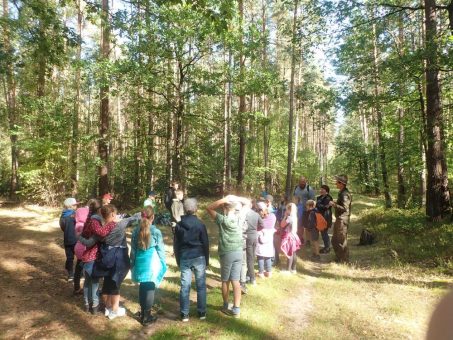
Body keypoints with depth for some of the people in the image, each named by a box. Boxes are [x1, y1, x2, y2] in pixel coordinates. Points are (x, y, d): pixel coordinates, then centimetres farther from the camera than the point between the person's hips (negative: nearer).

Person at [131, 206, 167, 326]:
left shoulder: (136, 230, -1)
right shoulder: (156, 231, -13)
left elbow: (133, 249, 7)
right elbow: (160, 250, -6)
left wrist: (132, 264, 18)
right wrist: (163, 265, 6)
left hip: (140, 263, 5)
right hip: (152, 263, -4)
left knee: (142, 287, 18)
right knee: (150, 288, 5)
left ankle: (143, 312, 31)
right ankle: (147, 316, 13)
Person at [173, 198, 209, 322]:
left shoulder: (179, 225, 0)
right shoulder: (200, 224, -8)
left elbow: (176, 244, 6)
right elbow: (205, 243, -4)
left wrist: (178, 260, 16)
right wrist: (207, 260, 6)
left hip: (184, 258, 2)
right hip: (199, 257, -2)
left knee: (185, 286, 6)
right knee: (201, 285, 8)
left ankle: (184, 314, 12)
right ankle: (201, 312, 16)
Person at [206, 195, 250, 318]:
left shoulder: (222, 220, -14)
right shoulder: (239, 218, -3)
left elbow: (209, 208, -5)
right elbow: (248, 202, 9)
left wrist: (224, 200, -17)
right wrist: (237, 199, -7)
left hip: (226, 253, -4)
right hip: (238, 252, 4)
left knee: (225, 281, 13)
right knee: (235, 281, 7)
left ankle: (226, 306, 27)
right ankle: (236, 309, 8)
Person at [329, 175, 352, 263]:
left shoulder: (345, 194, -19)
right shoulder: (341, 193, 11)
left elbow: (344, 208, -25)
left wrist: (334, 204, -21)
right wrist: (335, 203, 11)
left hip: (342, 220, -10)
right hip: (339, 219, 10)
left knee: (341, 241, 1)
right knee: (334, 240, 19)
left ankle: (344, 260, 14)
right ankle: (338, 258, 32)